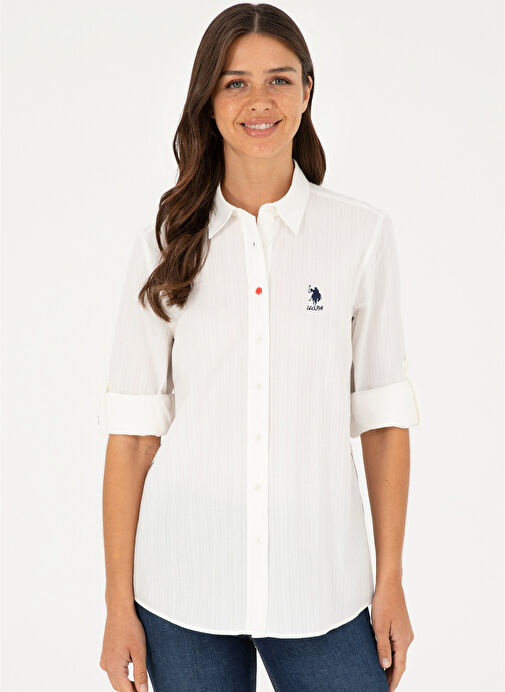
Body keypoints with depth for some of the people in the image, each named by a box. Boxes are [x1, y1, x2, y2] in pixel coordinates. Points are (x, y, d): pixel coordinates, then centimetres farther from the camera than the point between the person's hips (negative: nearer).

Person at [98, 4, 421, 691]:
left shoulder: (364, 233, -1)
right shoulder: (165, 246, 0)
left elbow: (383, 416, 1)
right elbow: (133, 432, -2)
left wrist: (391, 581, 0)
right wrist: (120, 603, -2)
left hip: (322, 585, 0)